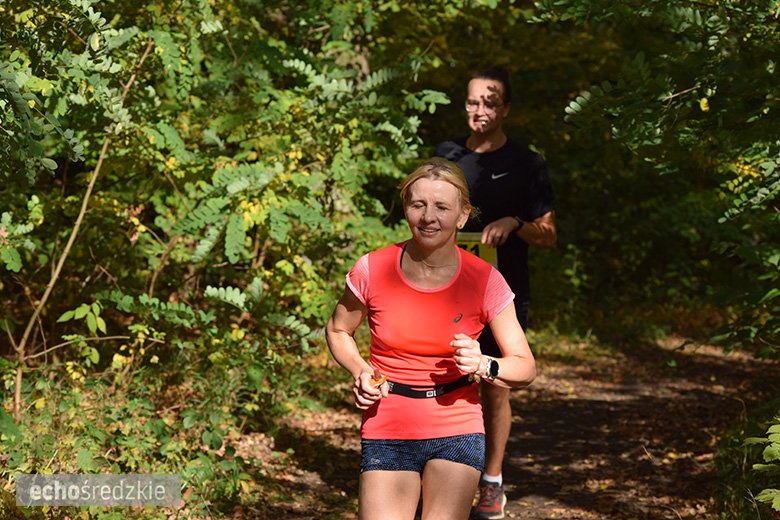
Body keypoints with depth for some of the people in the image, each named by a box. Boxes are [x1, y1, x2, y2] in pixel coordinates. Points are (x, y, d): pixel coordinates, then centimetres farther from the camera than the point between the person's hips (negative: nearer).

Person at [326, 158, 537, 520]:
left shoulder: (484, 280, -8)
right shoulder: (372, 270, -8)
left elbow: (525, 368, -1)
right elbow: (337, 331, 12)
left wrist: (483, 366, -22)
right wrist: (360, 372, -8)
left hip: (456, 434, 0)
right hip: (388, 432, 1)